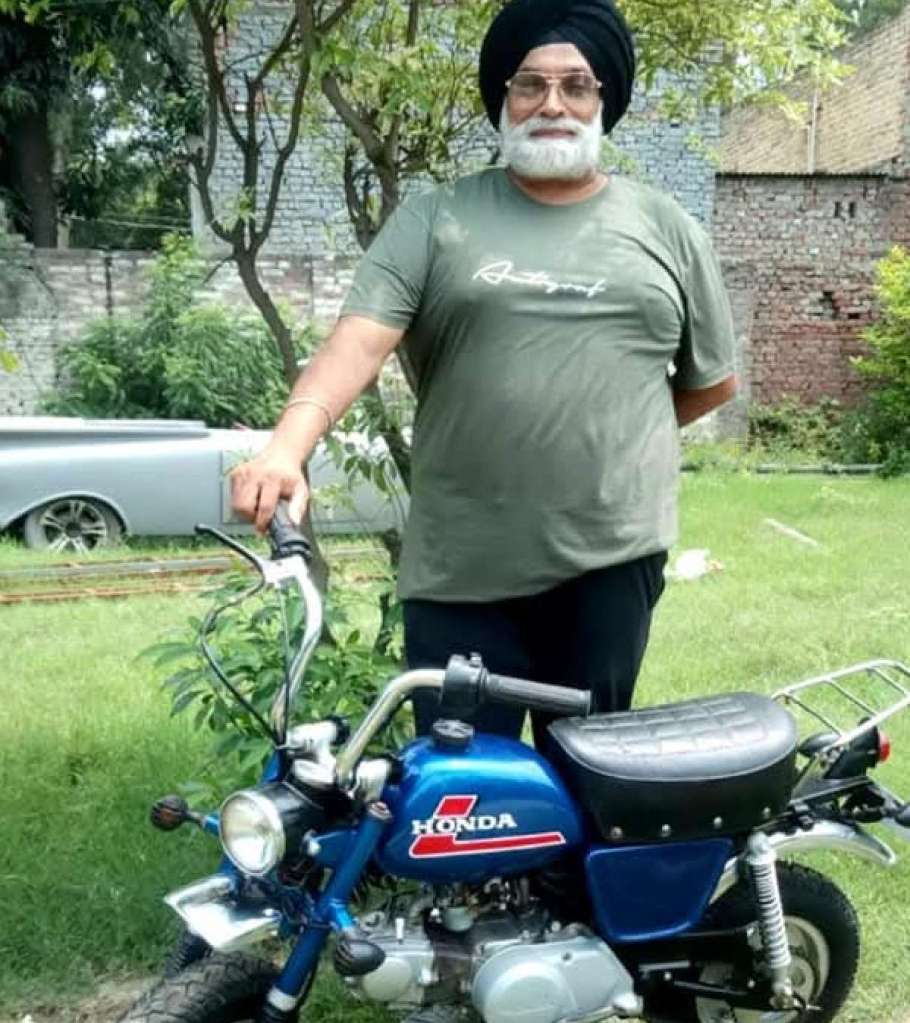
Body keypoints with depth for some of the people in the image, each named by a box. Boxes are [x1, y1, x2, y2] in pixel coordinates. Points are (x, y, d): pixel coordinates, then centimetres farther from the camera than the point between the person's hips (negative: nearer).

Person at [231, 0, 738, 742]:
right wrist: (287, 449, -26)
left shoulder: (668, 229, 10)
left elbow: (714, 382, 18)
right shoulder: (434, 221, 4)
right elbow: (357, 340, -10)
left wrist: (617, 437, 13)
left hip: (613, 554, 1)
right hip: (460, 566, -1)